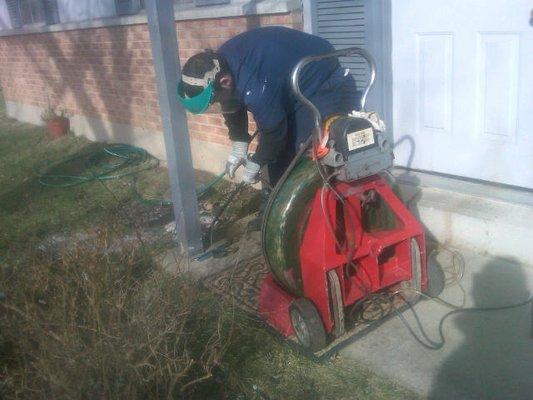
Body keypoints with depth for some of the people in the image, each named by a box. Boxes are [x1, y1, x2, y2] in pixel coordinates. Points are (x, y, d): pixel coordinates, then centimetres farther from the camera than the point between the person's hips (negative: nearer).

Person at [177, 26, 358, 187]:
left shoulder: (255, 90, -37)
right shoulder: (218, 64, -12)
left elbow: (274, 132, -22)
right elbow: (234, 102, 5)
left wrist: (254, 164, -6)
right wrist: (238, 148, 3)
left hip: (324, 88, -9)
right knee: (277, 154, 11)